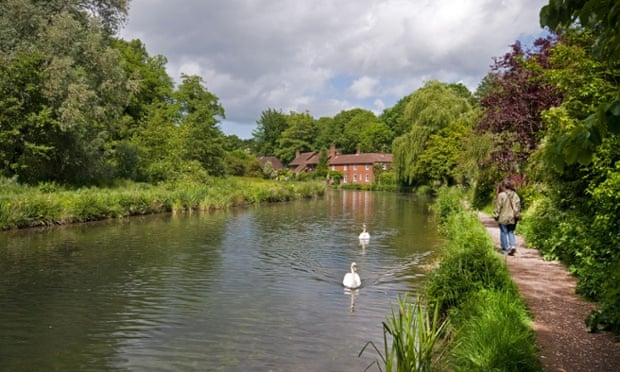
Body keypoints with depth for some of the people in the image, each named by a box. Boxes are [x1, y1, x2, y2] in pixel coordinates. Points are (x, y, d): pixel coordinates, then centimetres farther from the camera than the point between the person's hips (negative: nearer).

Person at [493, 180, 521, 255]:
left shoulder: (501, 195, -13)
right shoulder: (515, 195, 2)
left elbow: (498, 207, -10)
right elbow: (518, 206, 6)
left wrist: (496, 216, -1)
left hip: (503, 218, -4)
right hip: (512, 218, 4)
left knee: (504, 233, 7)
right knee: (511, 232, 15)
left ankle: (505, 249, 12)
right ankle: (513, 246, -2)